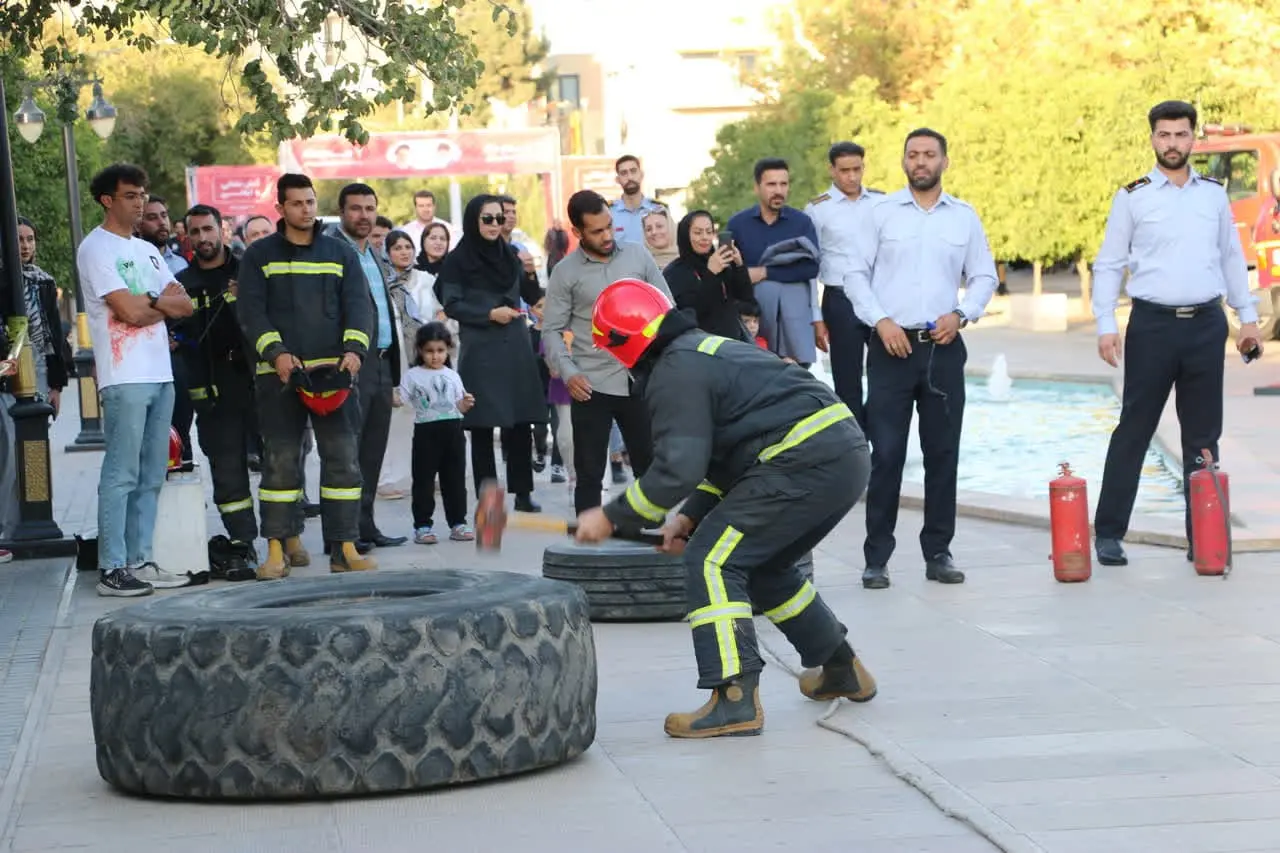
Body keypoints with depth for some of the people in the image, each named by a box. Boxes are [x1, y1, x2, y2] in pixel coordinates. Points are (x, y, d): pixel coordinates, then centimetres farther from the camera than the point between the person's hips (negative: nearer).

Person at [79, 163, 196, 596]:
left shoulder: (147, 250, 19)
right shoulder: (96, 248, -5)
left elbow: (185, 305, 11)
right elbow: (129, 311, -14)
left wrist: (149, 300, -7)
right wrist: (164, 303, 4)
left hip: (161, 374, 8)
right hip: (124, 378, -8)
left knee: (152, 475, 9)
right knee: (121, 475, -8)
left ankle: (140, 560, 14)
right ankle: (112, 569, -7)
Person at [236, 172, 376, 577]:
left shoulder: (340, 252, 14)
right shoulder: (259, 255, 9)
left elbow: (358, 304, 6)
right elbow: (250, 311, 0)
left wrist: (354, 349, -12)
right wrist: (276, 352, -15)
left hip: (334, 369, 1)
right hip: (279, 373, -1)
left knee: (343, 456, -4)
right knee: (280, 459, 0)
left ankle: (344, 547, -1)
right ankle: (279, 546, 7)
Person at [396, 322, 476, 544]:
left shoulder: (452, 376, 12)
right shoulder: (412, 375, 2)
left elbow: (459, 406, 15)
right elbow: (401, 399, -3)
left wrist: (465, 405, -6)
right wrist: (393, 399, -24)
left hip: (452, 431, 3)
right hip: (426, 431, -3)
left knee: (455, 479, 8)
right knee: (423, 480, 0)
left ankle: (458, 522, 15)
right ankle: (422, 525, 5)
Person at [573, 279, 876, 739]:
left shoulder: (674, 372, -6)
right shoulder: (707, 349, 25)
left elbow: (677, 469, -14)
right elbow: (724, 452, 28)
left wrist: (611, 517, -5)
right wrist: (693, 515, 18)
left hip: (806, 465, -10)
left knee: (711, 561, -7)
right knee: (762, 565, 26)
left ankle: (735, 700, -15)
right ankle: (841, 670, 36)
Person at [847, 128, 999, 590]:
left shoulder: (965, 217, 8)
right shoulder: (881, 212, 3)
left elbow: (984, 276, 11)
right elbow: (856, 273, 2)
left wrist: (961, 314, -6)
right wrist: (881, 320, -10)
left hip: (943, 347, 2)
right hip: (891, 345, -2)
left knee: (942, 452, 5)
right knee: (886, 452, -4)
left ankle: (938, 552, 13)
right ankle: (876, 557, 1)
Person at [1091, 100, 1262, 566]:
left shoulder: (1214, 194, 10)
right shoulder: (1133, 196, 0)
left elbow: (1232, 258, 16)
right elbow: (1108, 265, 0)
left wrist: (1247, 316, 11)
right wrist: (1106, 326, -9)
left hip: (1206, 323, 3)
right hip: (1152, 324, -3)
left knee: (1203, 435, 7)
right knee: (1134, 430, -1)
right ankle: (1108, 532, 6)